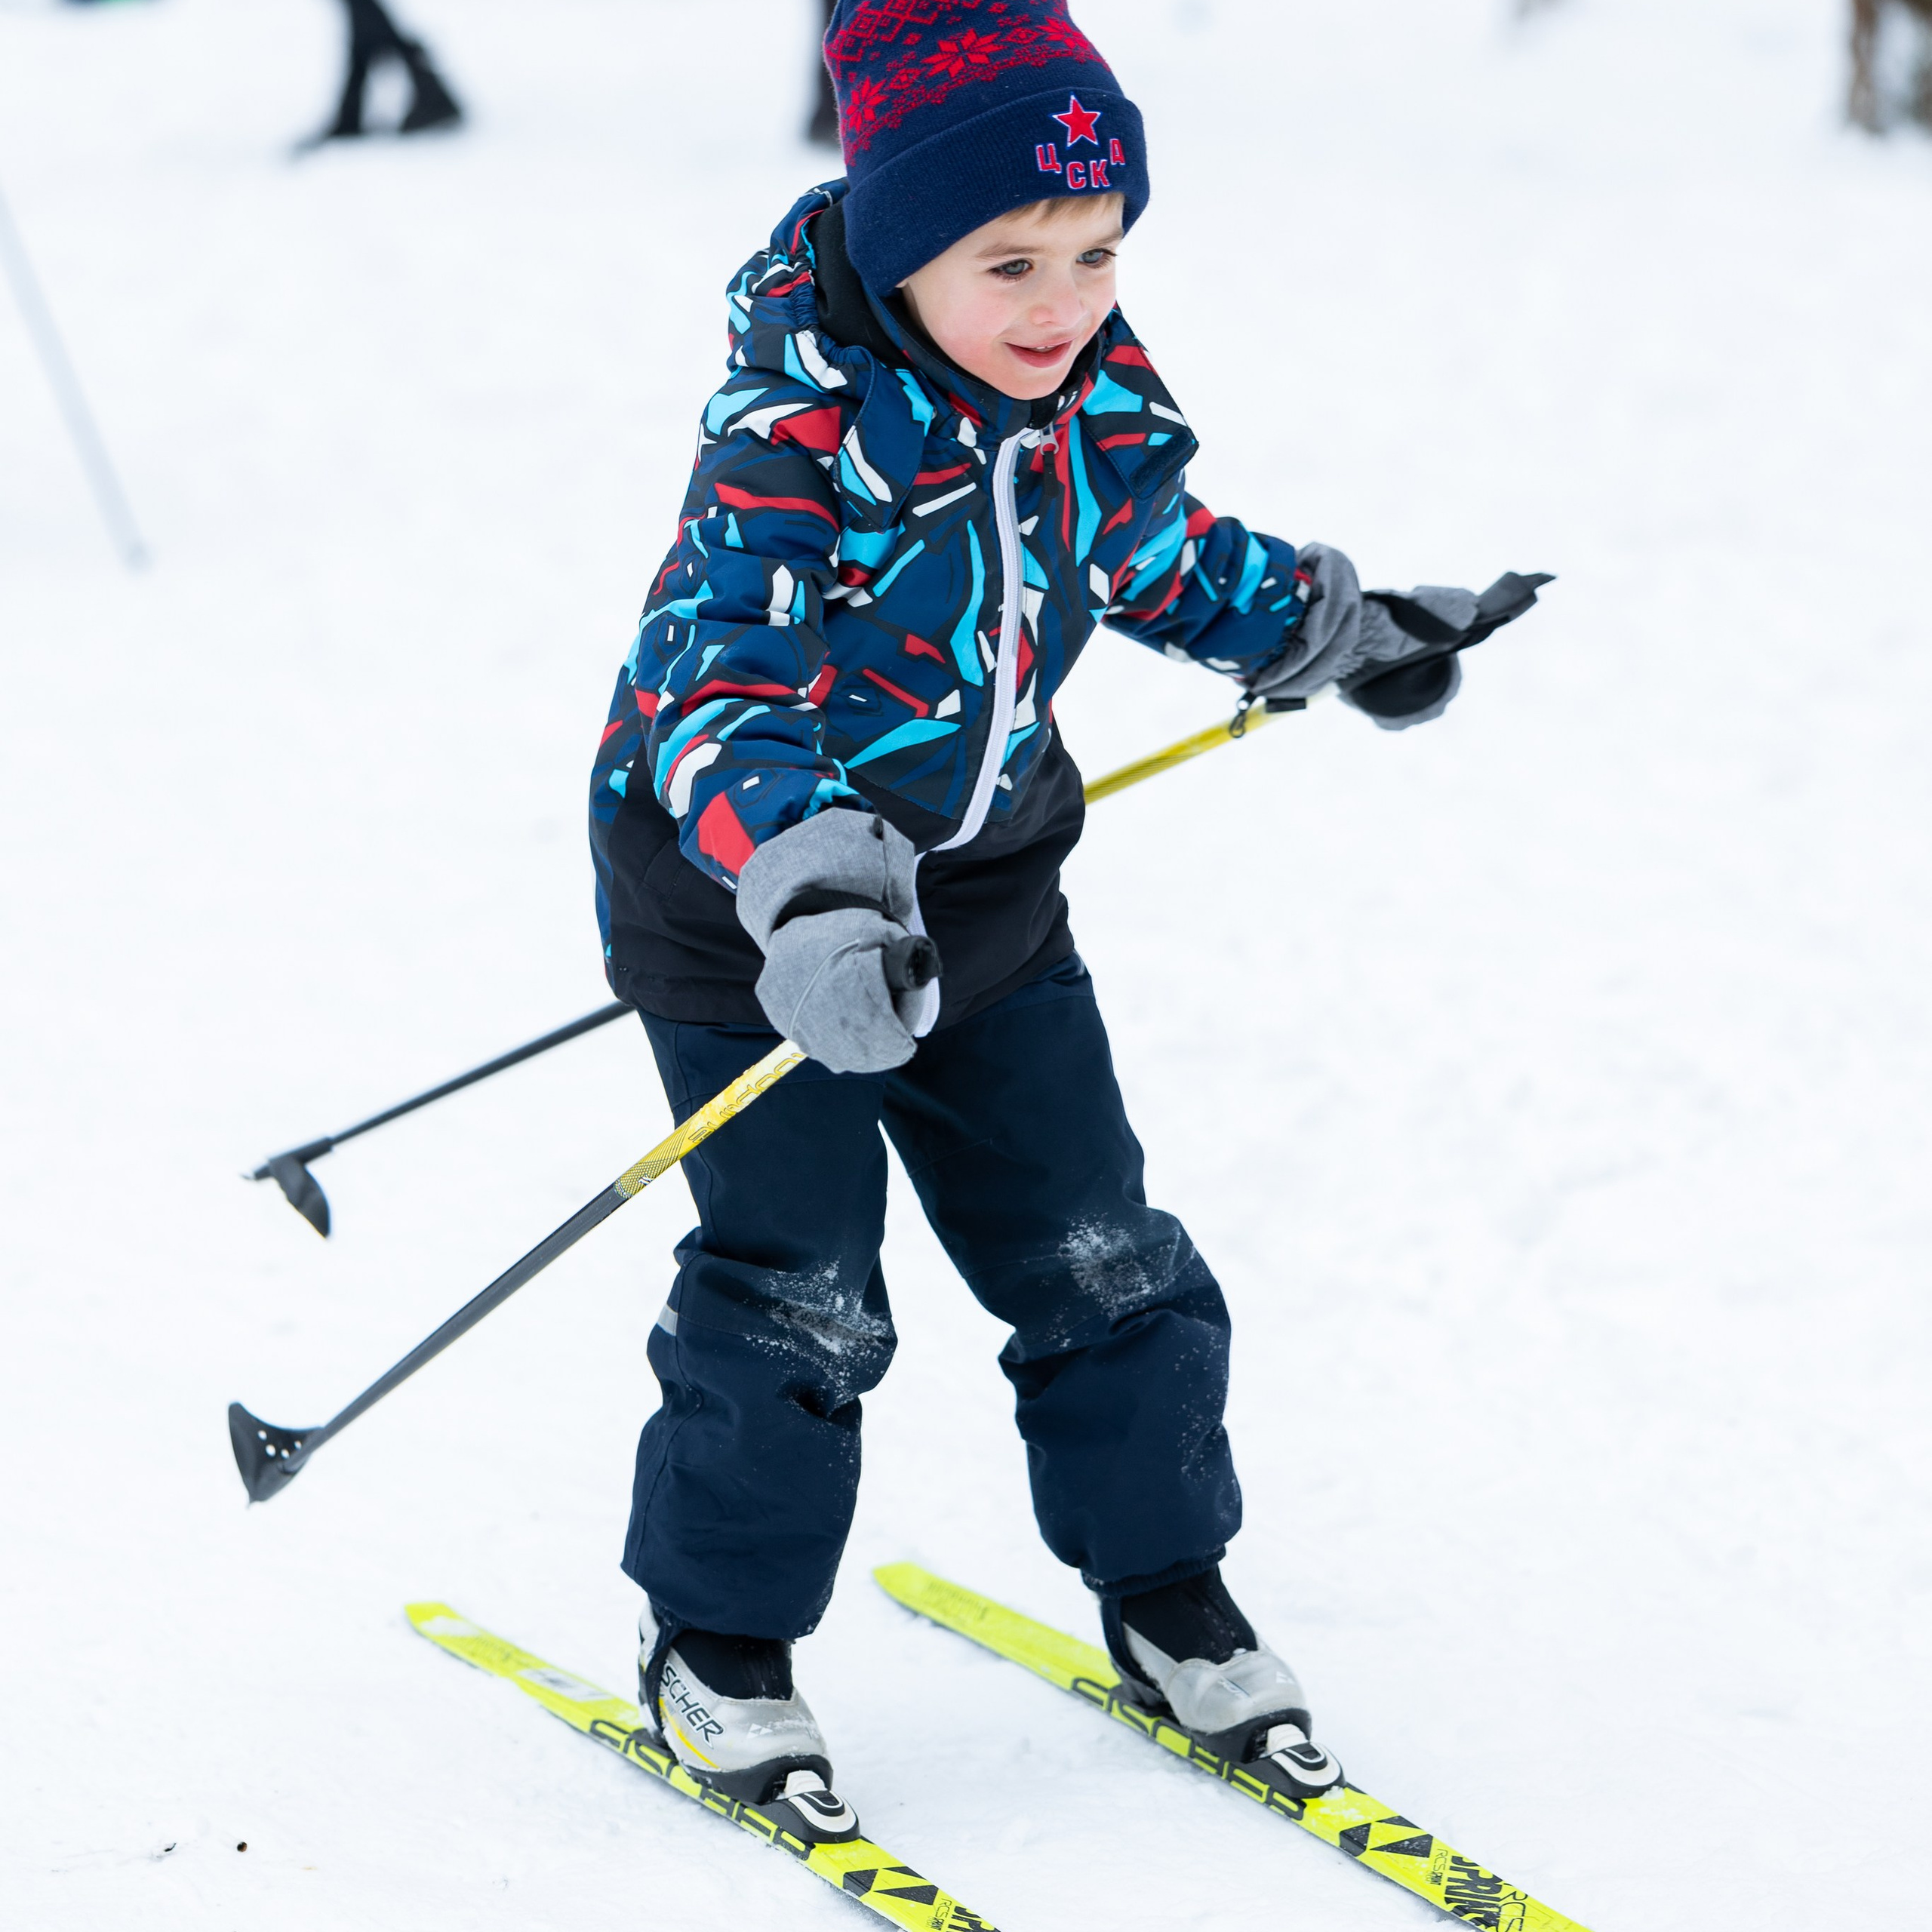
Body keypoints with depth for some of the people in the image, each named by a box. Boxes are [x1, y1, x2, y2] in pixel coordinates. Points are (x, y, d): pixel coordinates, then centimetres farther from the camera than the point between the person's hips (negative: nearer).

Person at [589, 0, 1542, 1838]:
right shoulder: (795, 434, -28)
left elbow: (1155, 548, 17)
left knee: (1097, 1256, 10)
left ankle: (1163, 1591, 27)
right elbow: (717, 682, -38)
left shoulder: (1092, 391, -5)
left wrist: (1330, 626, 27)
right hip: (751, 902, -6)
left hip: (983, 893, 6)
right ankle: (716, 1642, 15)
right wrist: (805, 886, -53)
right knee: (794, 1292, -3)